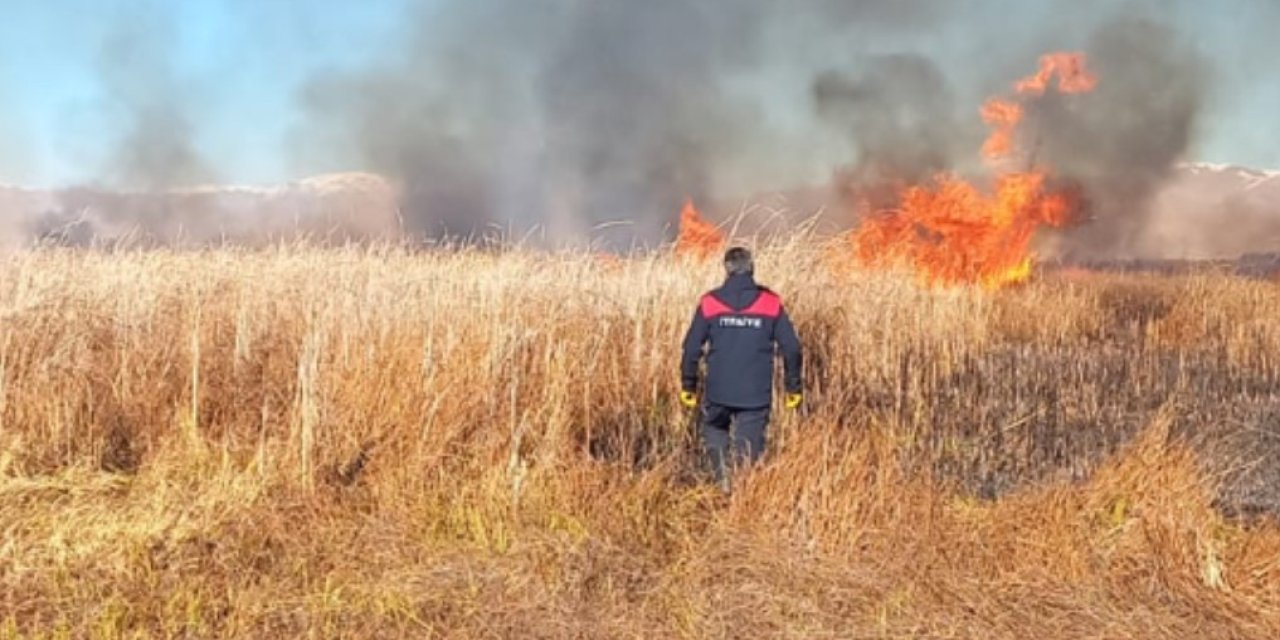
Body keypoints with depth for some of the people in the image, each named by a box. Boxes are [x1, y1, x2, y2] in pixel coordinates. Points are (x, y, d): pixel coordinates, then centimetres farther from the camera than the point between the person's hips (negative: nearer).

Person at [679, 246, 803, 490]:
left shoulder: (710, 303, -2)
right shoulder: (771, 303, -1)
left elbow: (692, 347, 0)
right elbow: (791, 348, 1)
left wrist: (688, 385, 11)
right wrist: (793, 386, 11)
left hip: (718, 391, 0)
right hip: (757, 394, 0)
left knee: (714, 429, 23)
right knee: (750, 446, 9)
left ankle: (722, 473, 1)